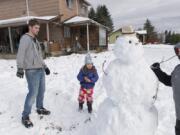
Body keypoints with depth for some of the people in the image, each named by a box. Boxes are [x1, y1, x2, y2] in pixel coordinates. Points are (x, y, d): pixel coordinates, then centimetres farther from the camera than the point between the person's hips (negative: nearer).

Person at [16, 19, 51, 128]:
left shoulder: (36, 40, 18)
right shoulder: (25, 38, -8)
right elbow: (21, 54, -19)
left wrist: (45, 67, 24)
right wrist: (20, 68, -30)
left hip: (40, 70, 9)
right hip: (32, 71, -8)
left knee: (41, 90, 16)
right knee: (33, 93, -9)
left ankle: (40, 108, 34)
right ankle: (25, 117, 6)